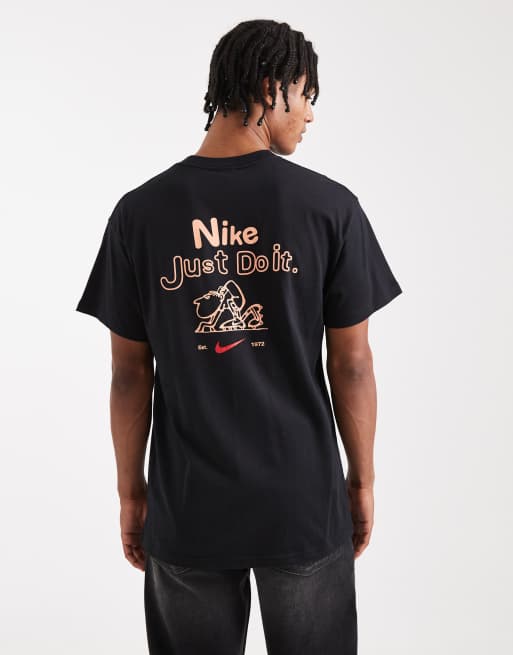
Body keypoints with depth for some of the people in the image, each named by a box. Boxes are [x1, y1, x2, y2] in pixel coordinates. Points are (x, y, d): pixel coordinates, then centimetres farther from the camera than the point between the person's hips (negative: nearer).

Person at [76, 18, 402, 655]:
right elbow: (351, 362, -5)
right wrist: (362, 478, 8)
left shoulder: (141, 211, -5)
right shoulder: (330, 206, -9)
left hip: (186, 507, 1)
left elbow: (130, 372, -2)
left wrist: (131, 491, 9)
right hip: (304, 503, -1)